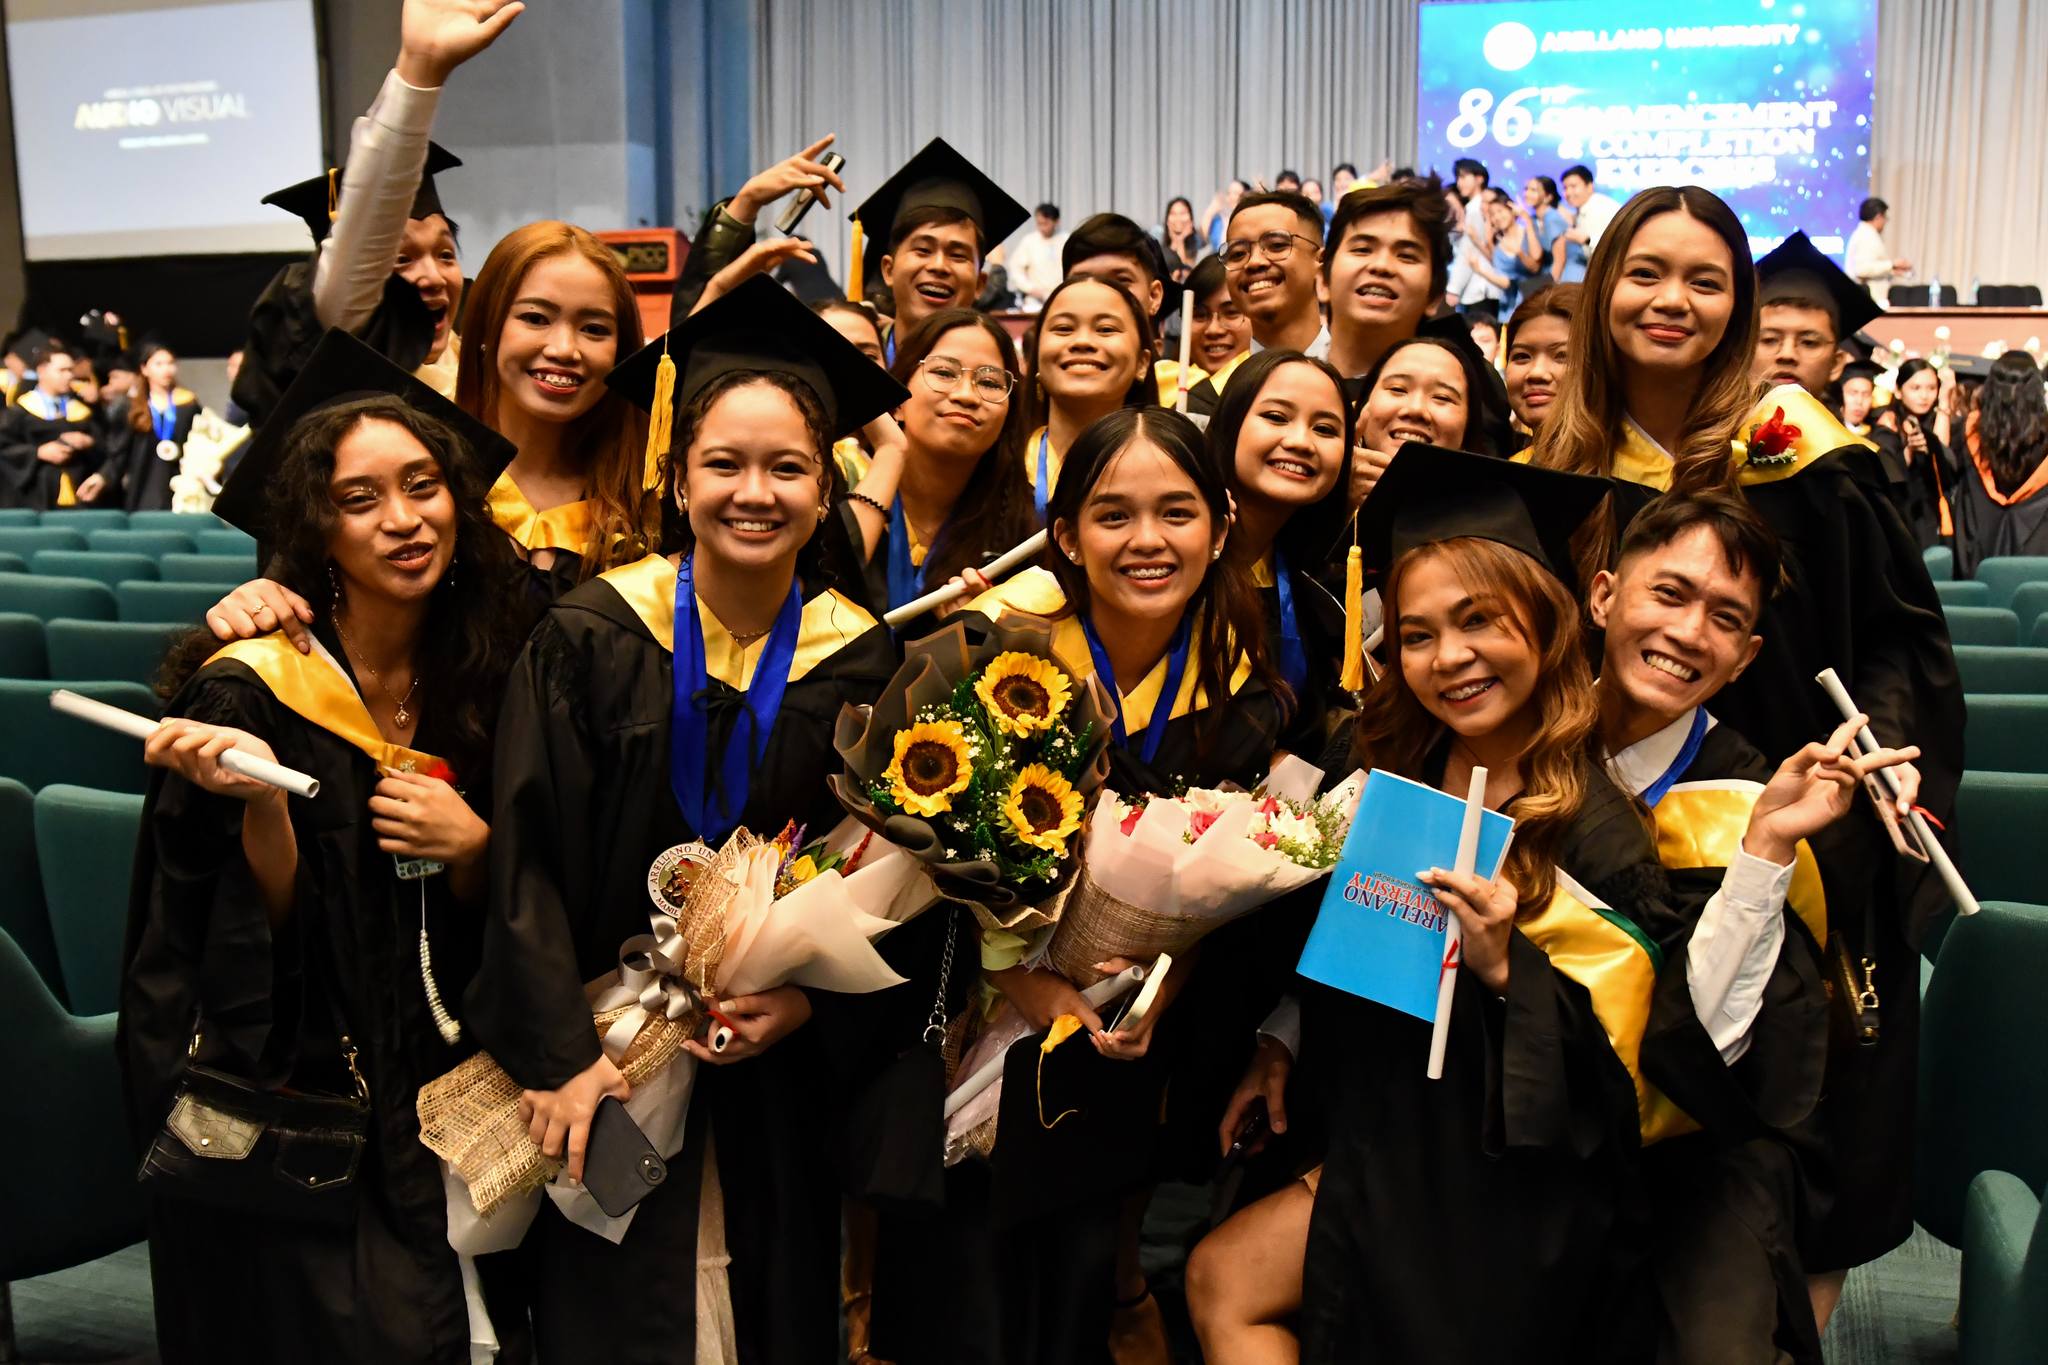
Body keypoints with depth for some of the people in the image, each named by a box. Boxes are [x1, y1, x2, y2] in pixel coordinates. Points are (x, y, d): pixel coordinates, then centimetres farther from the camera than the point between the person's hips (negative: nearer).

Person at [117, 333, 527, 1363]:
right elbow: (266, 941, -12)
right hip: (285, 1106, -4)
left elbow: (487, 928, 6)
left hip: (427, 1098, 4)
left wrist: (468, 845, -14)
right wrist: (260, 801, -28)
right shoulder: (247, 689, -13)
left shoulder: (478, 680, 1)